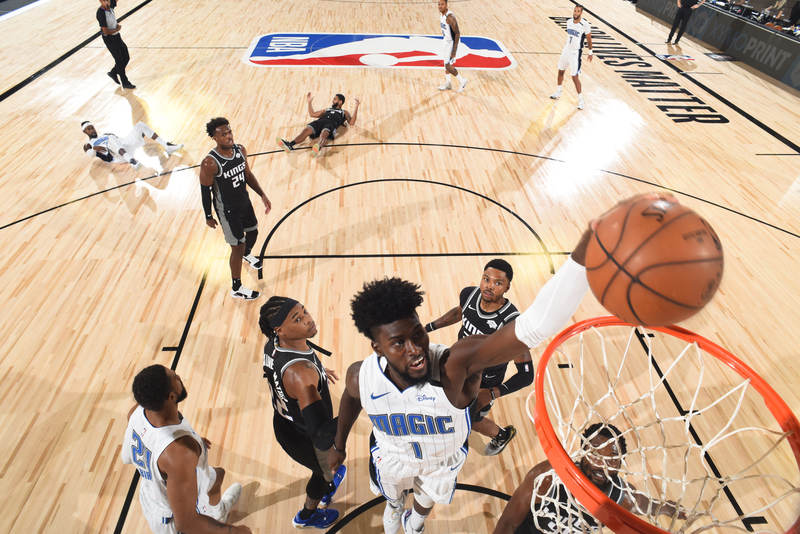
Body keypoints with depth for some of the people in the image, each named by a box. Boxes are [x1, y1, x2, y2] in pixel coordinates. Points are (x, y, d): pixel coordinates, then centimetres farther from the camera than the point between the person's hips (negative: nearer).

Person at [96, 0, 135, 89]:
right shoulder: (101, 13, -23)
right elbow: (106, 31, -23)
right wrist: (117, 29, -10)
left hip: (117, 36, 8)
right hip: (109, 39, -8)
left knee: (126, 58, 13)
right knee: (120, 61, 0)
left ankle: (113, 73, 31)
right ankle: (125, 83, 12)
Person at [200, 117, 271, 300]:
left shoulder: (240, 150, -7)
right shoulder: (210, 163, -27)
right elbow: (205, 191, -16)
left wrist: (262, 194, 1)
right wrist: (209, 216, -8)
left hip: (244, 201, 7)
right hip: (227, 210, -7)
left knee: (253, 232, 26)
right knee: (237, 247, 1)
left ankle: (247, 254, 63)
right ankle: (236, 288, 20)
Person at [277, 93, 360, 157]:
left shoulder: (344, 112, 29)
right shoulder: (327, 110, 42)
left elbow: (351, 122, 10)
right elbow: (312, 114, 41)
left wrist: (356, 106, 8)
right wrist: (309, 102, 38)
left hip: (332, 124, -4)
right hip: (320, 121, 4)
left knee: (324, 133, -41)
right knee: (307, 129, -27)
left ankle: (318, 147, -72)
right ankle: (290, 145, -47)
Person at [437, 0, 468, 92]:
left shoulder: (450, 17, -27)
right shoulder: (442, 15, 2)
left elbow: (457, 33, -27)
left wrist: (454, 50, -29)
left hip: (452, 42, -9)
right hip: (446, 41, 10)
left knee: (448, 66, -6)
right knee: (446, 63, 19)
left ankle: (462, 81, 13)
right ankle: (447, 83, 34)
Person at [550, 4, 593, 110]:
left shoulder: (585, 25, -16)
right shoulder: (569, 22, 1)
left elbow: (589, 39, -6)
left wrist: (590, 52, 0)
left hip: (575, 53, -7)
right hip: (566, 50, 7)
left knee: (575, 77, -8)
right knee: (560, 71, 19)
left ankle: (580, 99, 3)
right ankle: (558, 93, 38)